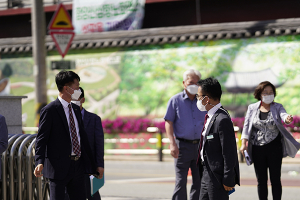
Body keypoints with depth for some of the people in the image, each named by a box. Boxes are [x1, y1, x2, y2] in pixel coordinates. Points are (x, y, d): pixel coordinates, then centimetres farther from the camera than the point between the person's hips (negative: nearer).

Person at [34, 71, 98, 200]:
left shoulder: (76, 109, 15)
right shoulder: (49, 110, -9)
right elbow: (41, 139, -13)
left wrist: (91, 166, 20)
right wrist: (40, 163, -28)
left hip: (77, 165, 7)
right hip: (58, 166, -7)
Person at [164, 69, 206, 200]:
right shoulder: (175, 100, 1)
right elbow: (168, 123, -2)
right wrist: (172, 144, -13)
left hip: (199, 145, 3)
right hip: (182, 145, -3)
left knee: (199, 181, 5)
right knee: (181, 182, -4)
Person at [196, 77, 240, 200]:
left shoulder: (222, 120, -22)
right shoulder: (210, 116, 10)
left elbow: (229, 153, -21)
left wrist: (228, 180, -19)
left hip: (217, 176, -10)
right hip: (206, 174, 10)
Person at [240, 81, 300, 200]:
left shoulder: (277, 107, 2)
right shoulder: (252, 108, 5)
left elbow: (283, 115, -19)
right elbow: (246, 126, 4)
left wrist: (287, 118, -43)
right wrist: (243, 143, -7)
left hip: (274, 147, -1)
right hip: (257, 149, 1)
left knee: (275, 179, 2)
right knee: (261, 180, 6)